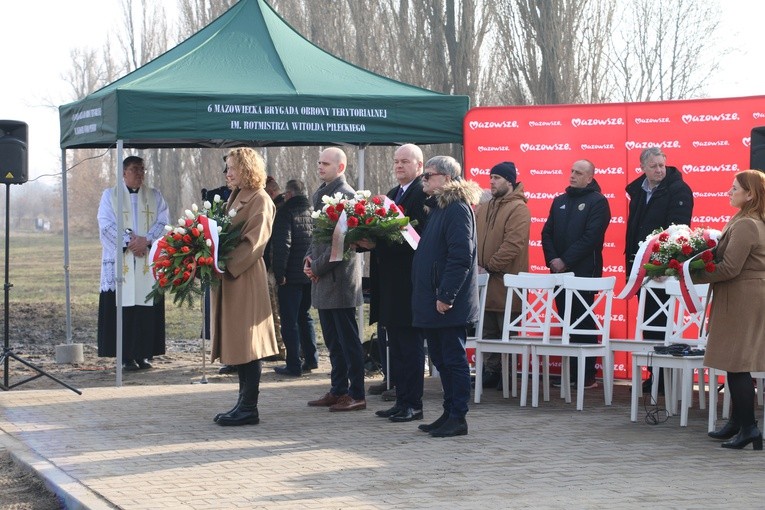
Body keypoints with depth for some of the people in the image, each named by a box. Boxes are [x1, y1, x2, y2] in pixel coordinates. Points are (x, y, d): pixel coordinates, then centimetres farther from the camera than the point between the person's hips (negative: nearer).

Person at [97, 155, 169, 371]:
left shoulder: (155, 196, 14)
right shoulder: (110, 195, 8)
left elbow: (164, 223, 4)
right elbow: (106, 225, -3)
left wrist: (146, 239, -12)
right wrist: (129, 241, -13)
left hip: (148, 262, 2)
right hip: (120, 262, -2)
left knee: (146, 309, -2)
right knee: (123, 308, -7)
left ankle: (143, 354, 3)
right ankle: (126, 357, -5)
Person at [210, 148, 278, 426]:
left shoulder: (260, 200, -10)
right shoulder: (235, 198, 18)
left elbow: (253, 242, -18)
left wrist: (226, 265, -23)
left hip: (246, 278, -9)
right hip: (229, 278, 9)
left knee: (246, 344, -6)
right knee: (237, 343, 11)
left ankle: (249, 408, -2)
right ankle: (244, 403, 17)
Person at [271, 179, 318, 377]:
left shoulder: (285, 212, -11)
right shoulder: (313, 211, 9)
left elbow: (282, 244, -19)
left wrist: (279, 273, -17)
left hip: (291, 276, -7)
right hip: (310, 275, 7)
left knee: (289, 320, -2)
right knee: (304, 316, 19)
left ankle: (293, 366, -2)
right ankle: (311, 359, 20)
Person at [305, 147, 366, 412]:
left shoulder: (345, 195, -13)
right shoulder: (320, 194, 15)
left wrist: (318, 266, -13)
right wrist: (310, 259, 8)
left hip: (340, 278, -9)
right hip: (323, 280, 9)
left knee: (348, 339, -3)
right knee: (333, 340, 13)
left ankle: (356, 395, 1)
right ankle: (338, 390, 20)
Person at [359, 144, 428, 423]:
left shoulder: (424, 194, -13)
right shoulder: (392, 194, 18)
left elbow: (418, 235, -22)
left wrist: (377, 243, -22)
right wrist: (368, 241, -2)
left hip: (409, 282, -10)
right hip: (390, 282, 10)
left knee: (411, 345, -3)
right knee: (396, 345, 13)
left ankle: (413, 404, 4)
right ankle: (401, 401, 19)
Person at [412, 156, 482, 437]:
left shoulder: (457, 208, -14)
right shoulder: (436, 208, 17)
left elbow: (461, 256, -20)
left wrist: (446, 296, -22)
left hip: (449, 303, -10)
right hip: (432, 301, 10)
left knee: (453, 359, -3)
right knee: (440, 359, 13)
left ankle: (457, 418, 2)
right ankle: (449, 413, 20)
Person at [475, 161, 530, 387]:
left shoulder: (518, 209, -9)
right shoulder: (484, 209, 16)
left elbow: (512, 245, -18)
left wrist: (489, 267, -17)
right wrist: (475, 265, -1)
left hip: (505, 282, -7)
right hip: (484, 283, 7)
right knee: (488, 331, 12)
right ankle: (491, 370, 19)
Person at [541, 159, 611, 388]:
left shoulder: (597, 202, -3)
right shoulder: (559, 201, 17)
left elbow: (590, 237, -13)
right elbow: (547, 233, 13)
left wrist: (565, 261, -14)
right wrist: (552, 259, -4)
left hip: (584, 272, -6)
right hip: (560, 272, 6)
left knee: (583, 324, -4)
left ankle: (587, 376, 0)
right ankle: (569, 372, 12)